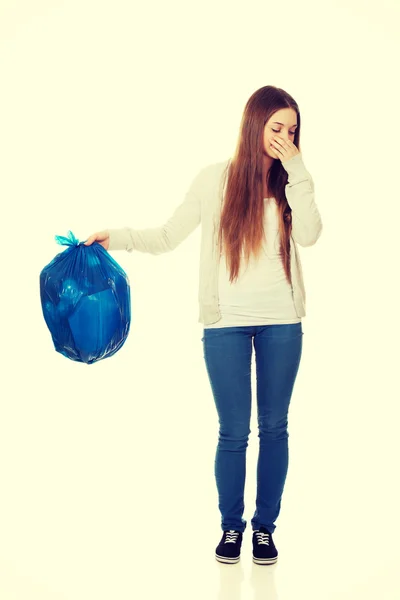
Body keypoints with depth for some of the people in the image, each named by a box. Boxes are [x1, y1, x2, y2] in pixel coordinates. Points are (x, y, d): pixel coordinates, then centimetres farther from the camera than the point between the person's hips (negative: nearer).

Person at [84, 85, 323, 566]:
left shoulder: (291, 184, 6)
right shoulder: (216, 179, 1)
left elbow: (309, 235, -11)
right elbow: (169, 236, 1)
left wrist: (296, 171, -11)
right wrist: (117, 237, -11)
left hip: (281, 323, 2)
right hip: (226, 323, -2)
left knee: (274, 427, 9)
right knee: (233, 432, 3)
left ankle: (265, 526, 23)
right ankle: (231, 526, 21)